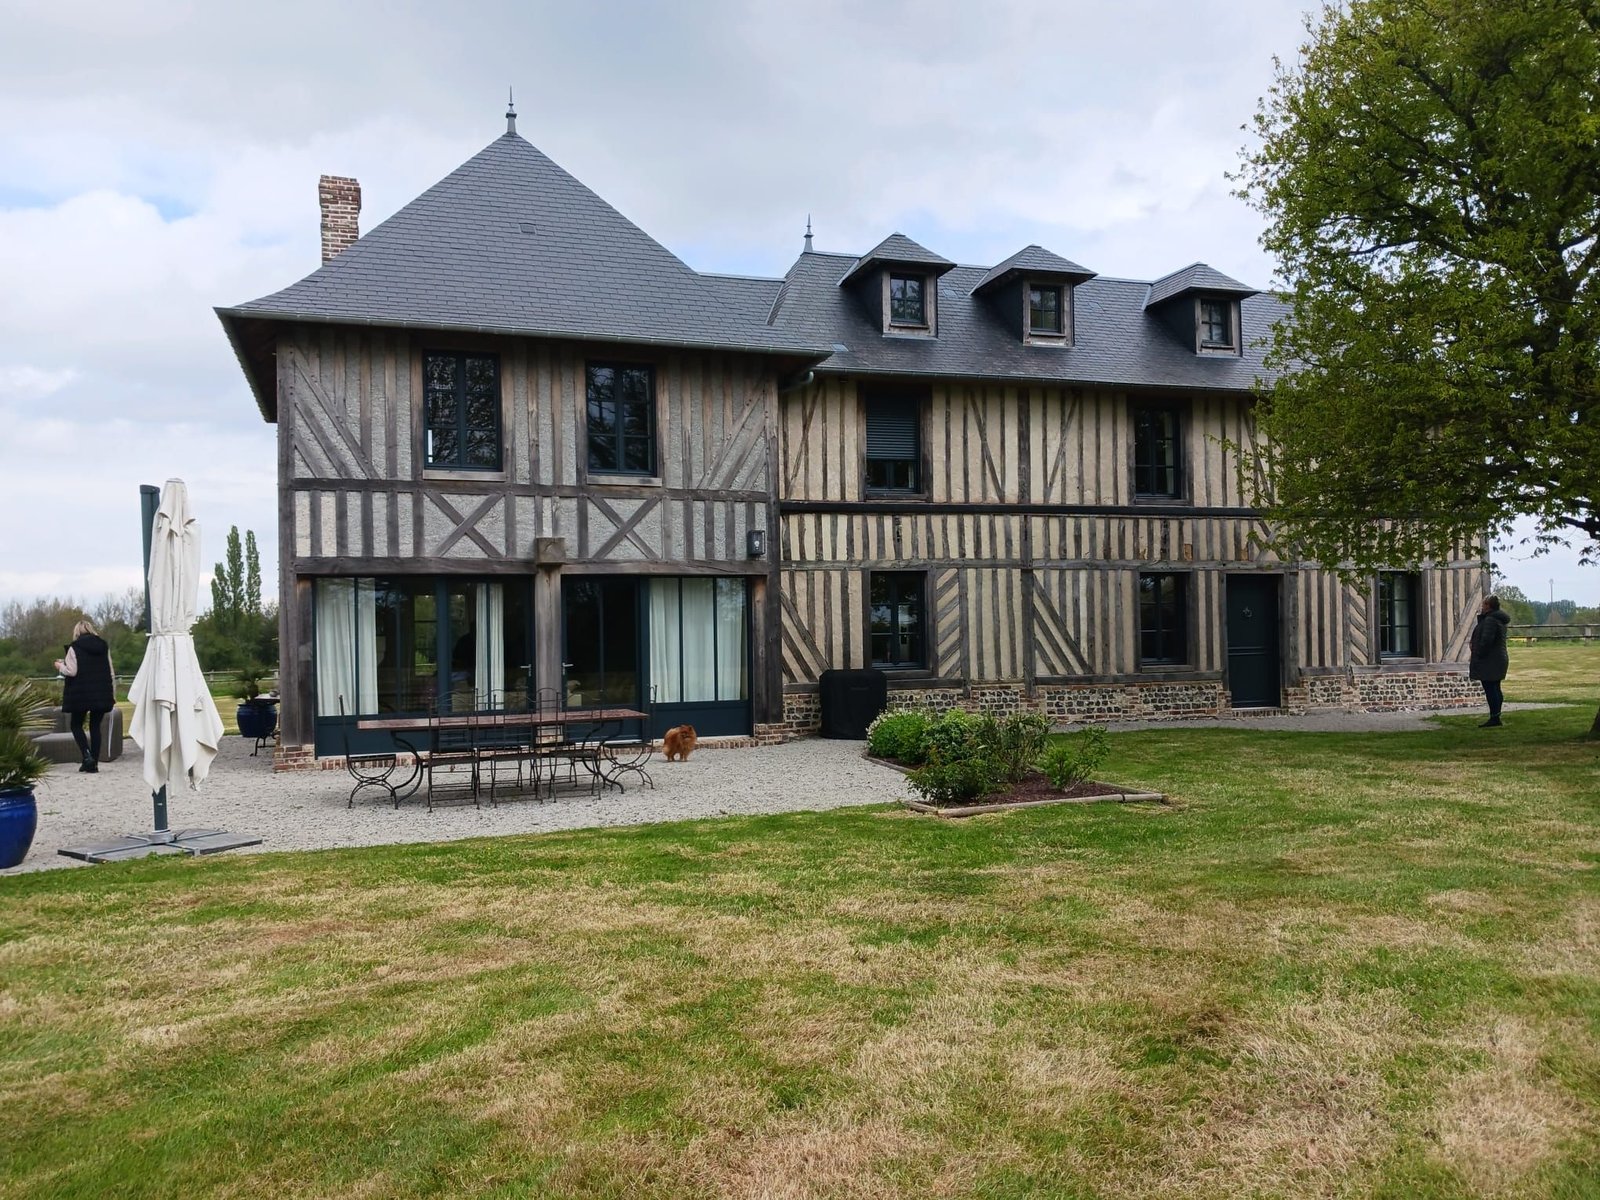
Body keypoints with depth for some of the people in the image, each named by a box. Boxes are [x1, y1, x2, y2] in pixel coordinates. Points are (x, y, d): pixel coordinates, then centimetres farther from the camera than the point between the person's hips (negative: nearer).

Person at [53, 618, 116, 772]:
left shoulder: (75, 647, -5)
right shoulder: (104, 646, 7)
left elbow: (72, 671, -12)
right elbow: (111, 672, 7)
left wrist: (60, 666, 9)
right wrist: (113, 694, 13)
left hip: (81, 694, -4)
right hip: (102, 694, 4)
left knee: (76, 725, 10)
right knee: (95, 726, 9)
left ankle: (87, 756, -9)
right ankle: (94, 763, 6)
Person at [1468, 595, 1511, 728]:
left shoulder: (1490, 620, -18)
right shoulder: (1498, 619, 16)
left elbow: (1486, 640, -25)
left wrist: (1479, 656, -17)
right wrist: (1480, 616, 18)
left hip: (1489, 662, -11)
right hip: (1500, 659, 11)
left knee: (1490, 690, -9)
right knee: (1495, 690, 14)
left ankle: (1494, 720, -9)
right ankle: (1495, 719, 20)